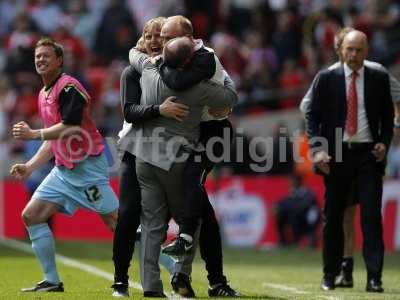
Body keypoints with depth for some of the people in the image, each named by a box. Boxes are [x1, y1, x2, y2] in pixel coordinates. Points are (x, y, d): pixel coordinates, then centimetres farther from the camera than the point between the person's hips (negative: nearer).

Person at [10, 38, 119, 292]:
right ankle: (52, 281, 7)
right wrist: (30, 167, 16)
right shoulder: (44, 94, 17)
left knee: (117, 222, -12)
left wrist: (32, 134, -16)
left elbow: (68, 128, -23)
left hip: (88, 166, -9)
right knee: (31, 216, 3)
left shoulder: (69, 87, -12)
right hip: (64, 170, 9)